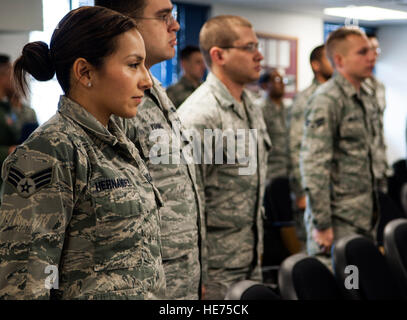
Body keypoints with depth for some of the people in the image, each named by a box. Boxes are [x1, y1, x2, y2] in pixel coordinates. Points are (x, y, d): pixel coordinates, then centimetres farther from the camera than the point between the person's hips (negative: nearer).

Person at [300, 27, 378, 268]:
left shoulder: (362, 99, 14)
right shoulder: (327, 100, -14)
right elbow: (313, 165, -21)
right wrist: (321, 225, -21)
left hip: (364, 220, 9)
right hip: (338, 222, -8)